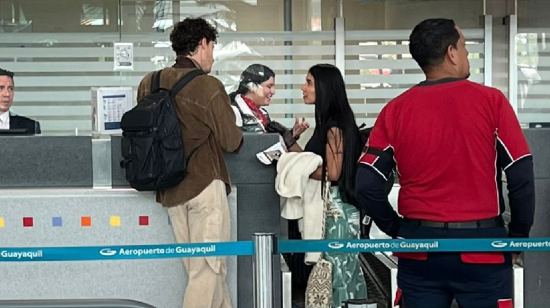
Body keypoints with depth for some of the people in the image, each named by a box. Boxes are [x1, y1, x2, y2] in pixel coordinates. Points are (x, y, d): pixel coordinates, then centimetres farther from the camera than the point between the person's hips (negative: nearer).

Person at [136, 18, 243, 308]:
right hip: (205, 184, -6)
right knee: (208, 266, 3)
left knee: (198, 265, 16)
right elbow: (231, 142, -10)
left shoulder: (149, 83, 0)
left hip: (169, 187, 6)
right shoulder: (209, 87, -15)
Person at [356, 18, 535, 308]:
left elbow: (367, 185, -4)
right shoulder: (491, 100, -6)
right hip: (482, 247, -2)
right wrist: (518, 236, 5)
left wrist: (396, 230, 9)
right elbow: (522, 177, -7)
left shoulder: (395, 110, 0)